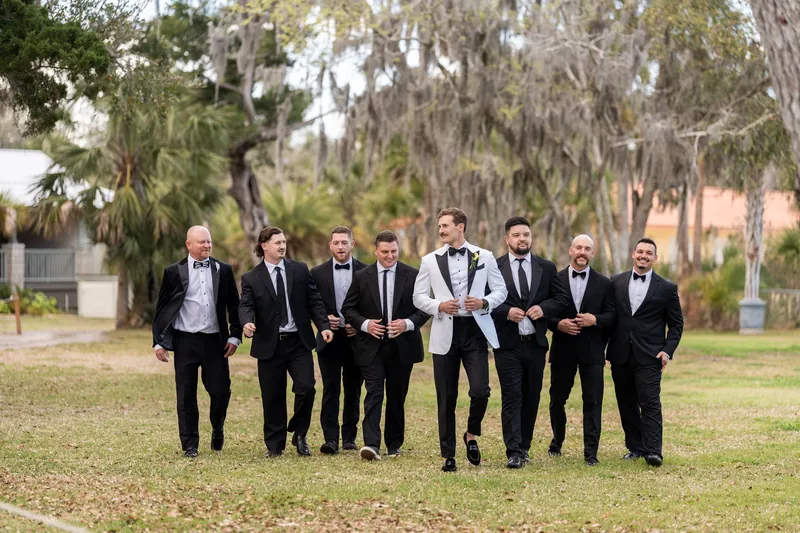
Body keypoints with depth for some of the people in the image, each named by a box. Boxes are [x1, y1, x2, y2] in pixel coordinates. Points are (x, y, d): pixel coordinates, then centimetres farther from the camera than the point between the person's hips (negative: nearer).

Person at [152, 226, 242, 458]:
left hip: (215, 341, 1)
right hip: (185, 341, -1)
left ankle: (217, 429, 29)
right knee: (186, 396, 2)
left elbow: (234, 306, 10)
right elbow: (161, 309, 4)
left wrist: (235, 336, 2)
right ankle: (190, 445, 10)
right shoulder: (174, 272, 2)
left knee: (221, 390, 0)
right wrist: (158, 342, -1)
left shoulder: (223, 270, 6)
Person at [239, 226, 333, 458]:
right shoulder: (251, 278, 2)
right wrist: (248, 323, -32)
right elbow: (246, 306, -9)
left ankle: (299, 434, 11)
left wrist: (324, 326, -7)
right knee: (272, 398, 4)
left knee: (306, 388, -11)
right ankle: (274, 445, 16)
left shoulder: (300, 270, 7)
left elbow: (314, 300, 6)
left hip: (299, 342, 1)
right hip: (269, 345, -1)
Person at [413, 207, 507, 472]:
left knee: (480, 390, -14)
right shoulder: (430, 260, 8)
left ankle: (472, 435, 14)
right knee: (446, 398, 3)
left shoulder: (484, 257, 6)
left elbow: (500, 290, 10)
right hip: (445, 333, 1)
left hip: (475, 331, -1)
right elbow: (418, 297, 8)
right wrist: (439, 306, -11)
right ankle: (448, 455, 12)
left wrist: (484, 303, -10)